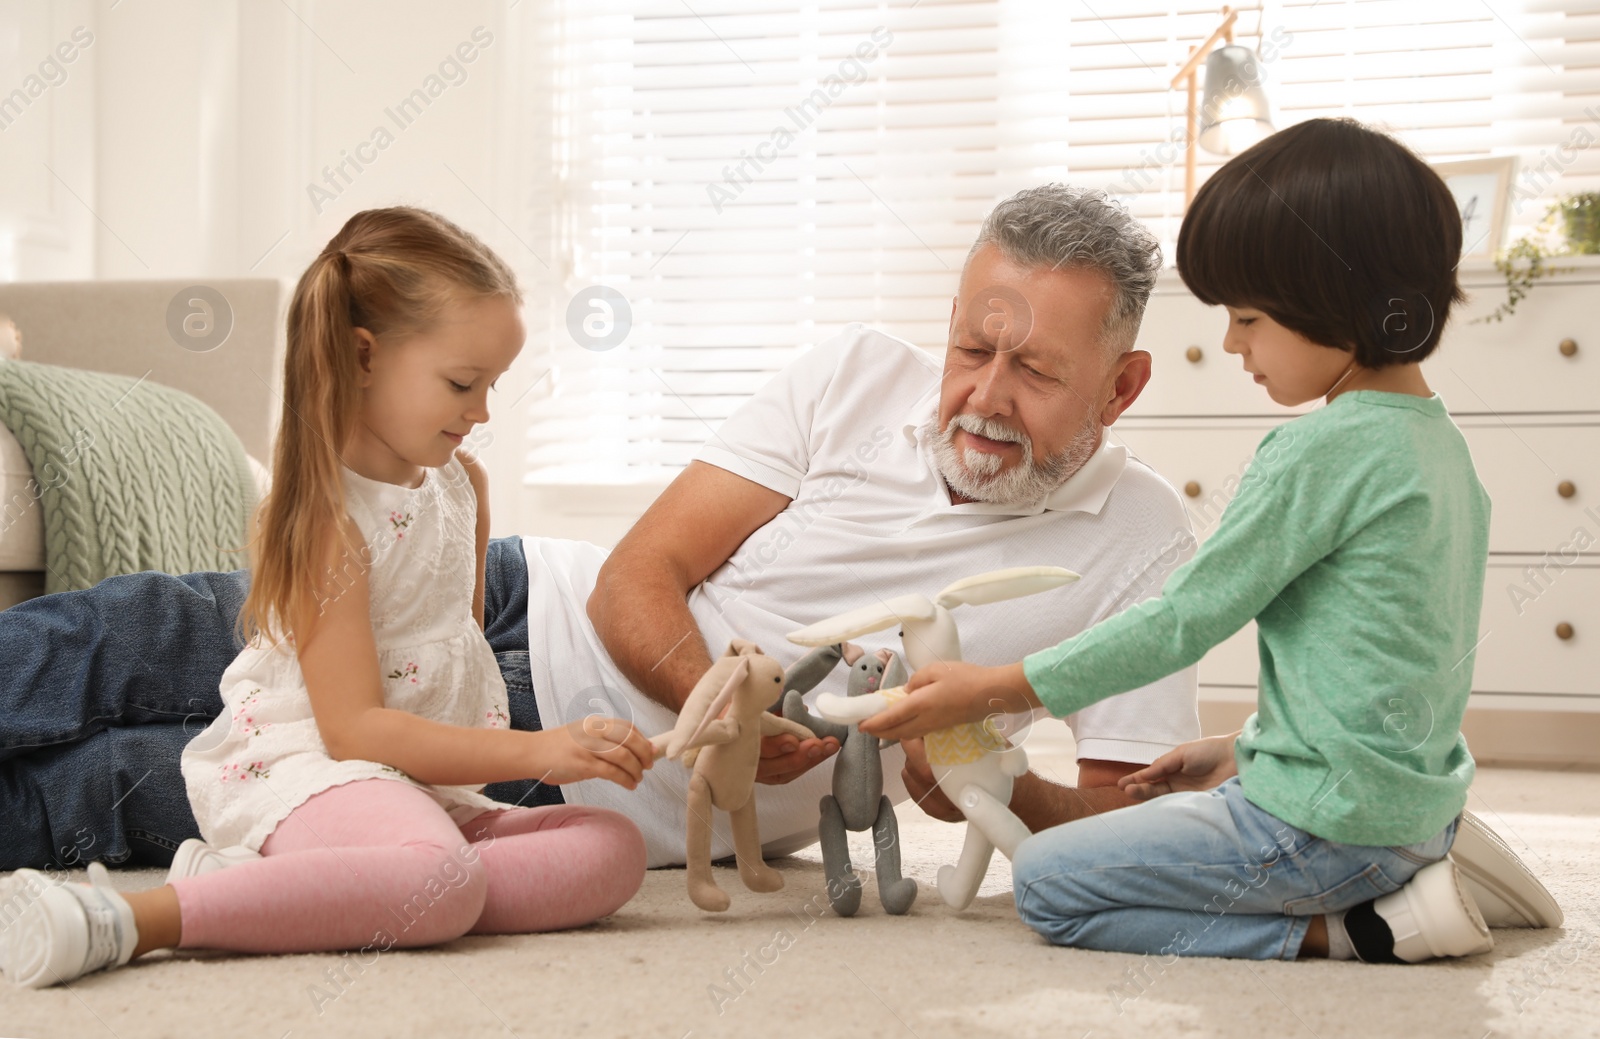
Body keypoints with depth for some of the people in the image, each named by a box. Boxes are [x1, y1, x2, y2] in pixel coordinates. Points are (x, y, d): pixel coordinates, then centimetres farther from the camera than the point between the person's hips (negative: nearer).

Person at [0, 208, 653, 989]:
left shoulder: (460, 483, 12)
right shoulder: (326, 518, -15)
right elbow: (355, 729, -20)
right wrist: (534, 752, -23)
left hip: (432, 783, 9)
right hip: (309, 770, -9)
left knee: (612, 850, -13)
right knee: (442, 881, -38)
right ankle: (126, 919, -36)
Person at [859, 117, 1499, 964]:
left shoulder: (1327, 450, -19)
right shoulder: (1441, 443, 9)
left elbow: (1182, 620, -16)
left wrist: (989, 691, -8)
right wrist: (1244, 751, 17)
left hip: (1331, 822, -9)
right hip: (1417, 804, 9)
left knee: (1047, 881, -1)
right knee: (1148, 825, 26)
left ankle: (1347, 931, -7)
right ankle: (1404, 884, 8)